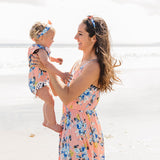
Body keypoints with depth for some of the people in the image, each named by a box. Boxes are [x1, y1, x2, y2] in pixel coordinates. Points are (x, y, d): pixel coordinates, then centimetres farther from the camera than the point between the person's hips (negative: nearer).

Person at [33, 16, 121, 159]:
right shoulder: (79, 63, 7)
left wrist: (51, 70, -12)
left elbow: (67, 97, -21)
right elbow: (62, 90, 13)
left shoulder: (94, 66, -21)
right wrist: (48, 68, 5)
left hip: (81, 126, -8)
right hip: (70, 123, 8)